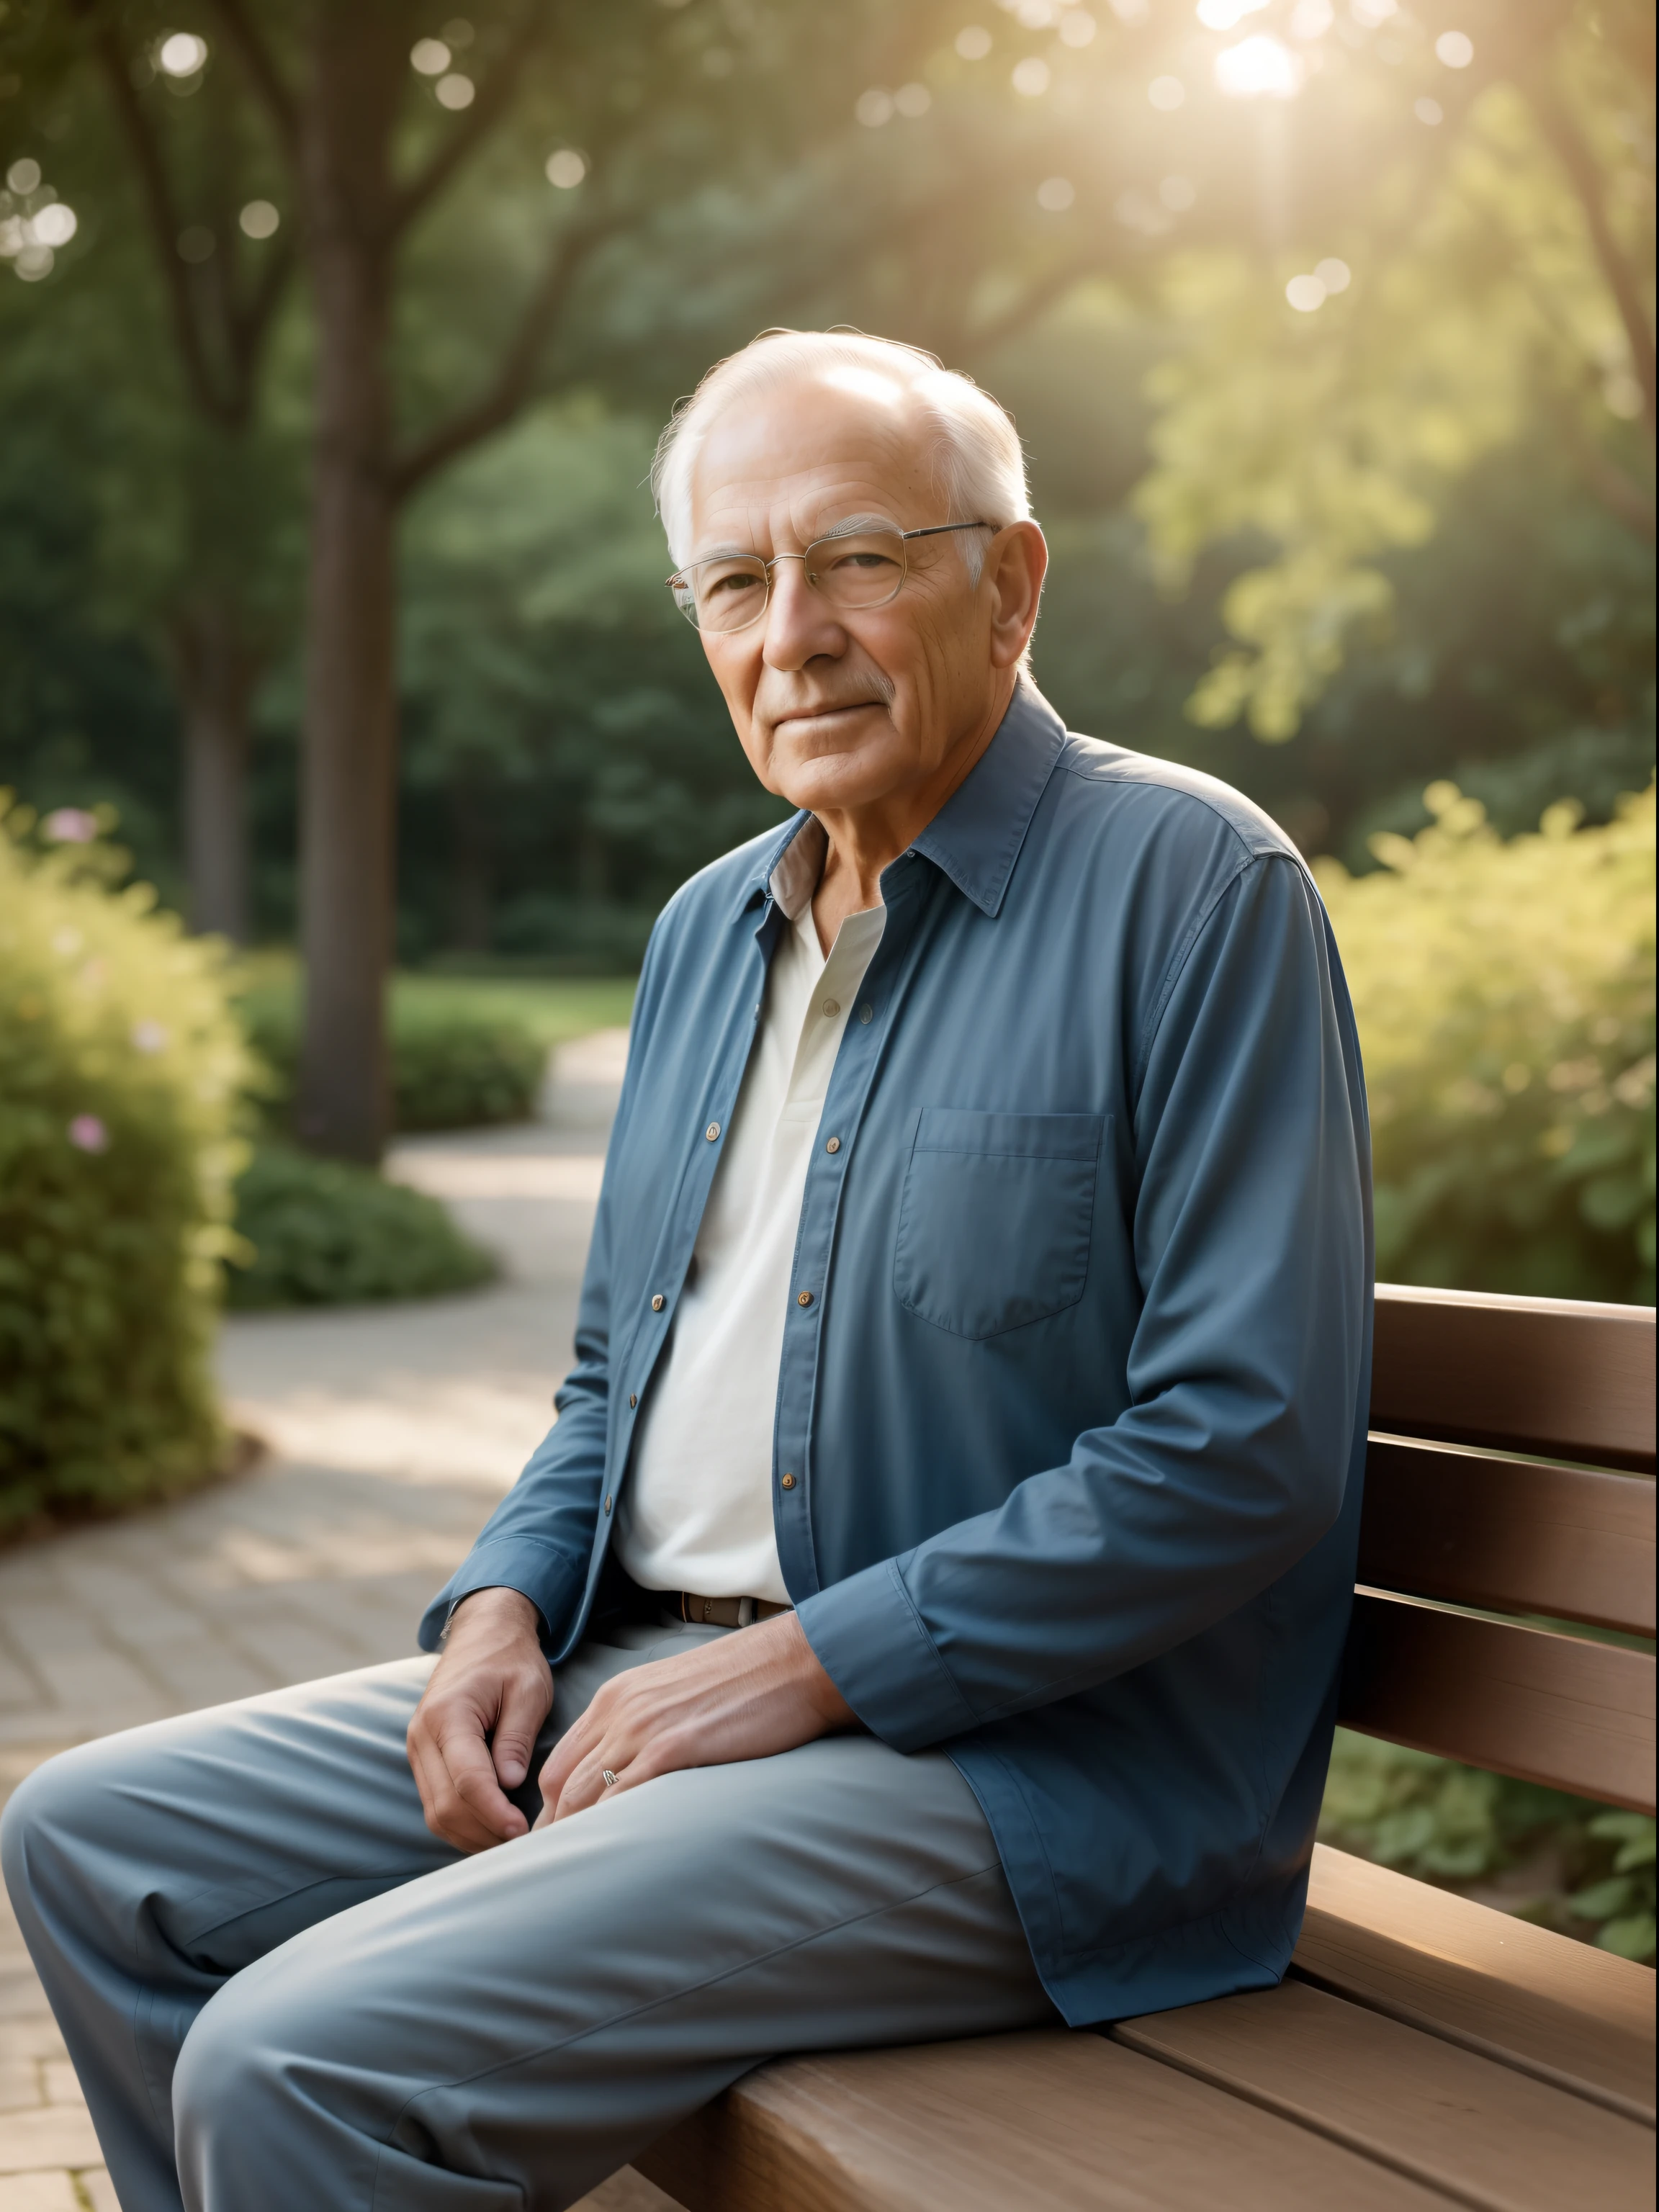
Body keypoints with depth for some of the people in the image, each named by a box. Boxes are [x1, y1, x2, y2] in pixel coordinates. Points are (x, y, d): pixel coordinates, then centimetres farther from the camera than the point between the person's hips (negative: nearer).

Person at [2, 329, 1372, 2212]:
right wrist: (503, 1608, 3)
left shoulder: (1190, 887, -11)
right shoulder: (709, 929, 14)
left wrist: (806, 1666, -17)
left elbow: (1246, 1453, -18)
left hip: (1026, 1759, -8)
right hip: (641, 1670, 8)